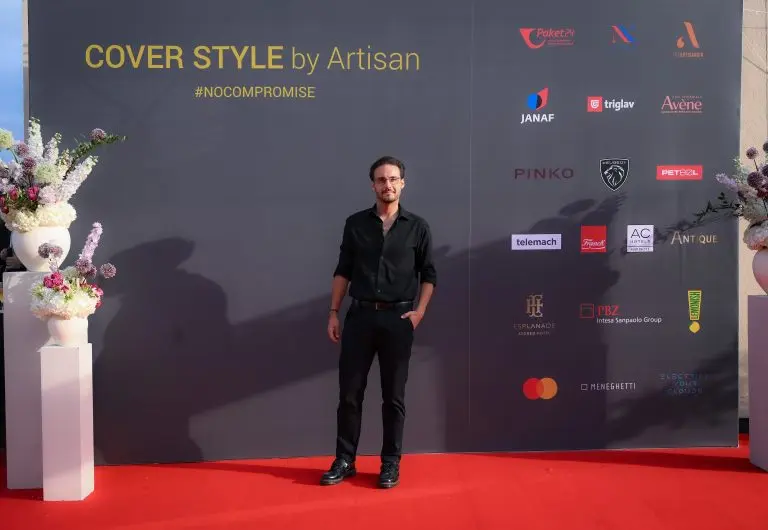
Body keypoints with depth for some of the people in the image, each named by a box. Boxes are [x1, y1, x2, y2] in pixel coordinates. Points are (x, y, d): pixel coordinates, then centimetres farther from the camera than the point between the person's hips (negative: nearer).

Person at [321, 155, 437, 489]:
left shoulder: (417, 227, 4)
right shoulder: (355, 223, 6)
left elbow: (428, 274, 7)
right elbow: (343, 271, 7)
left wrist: (419, 312, -4)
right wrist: (333, 313, 3)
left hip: (398, 318, -1)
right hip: (360, 315, 1)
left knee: (393, 395, 7)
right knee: (349, 392, 5)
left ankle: (391, 462, 18)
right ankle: (344, 460, 17)